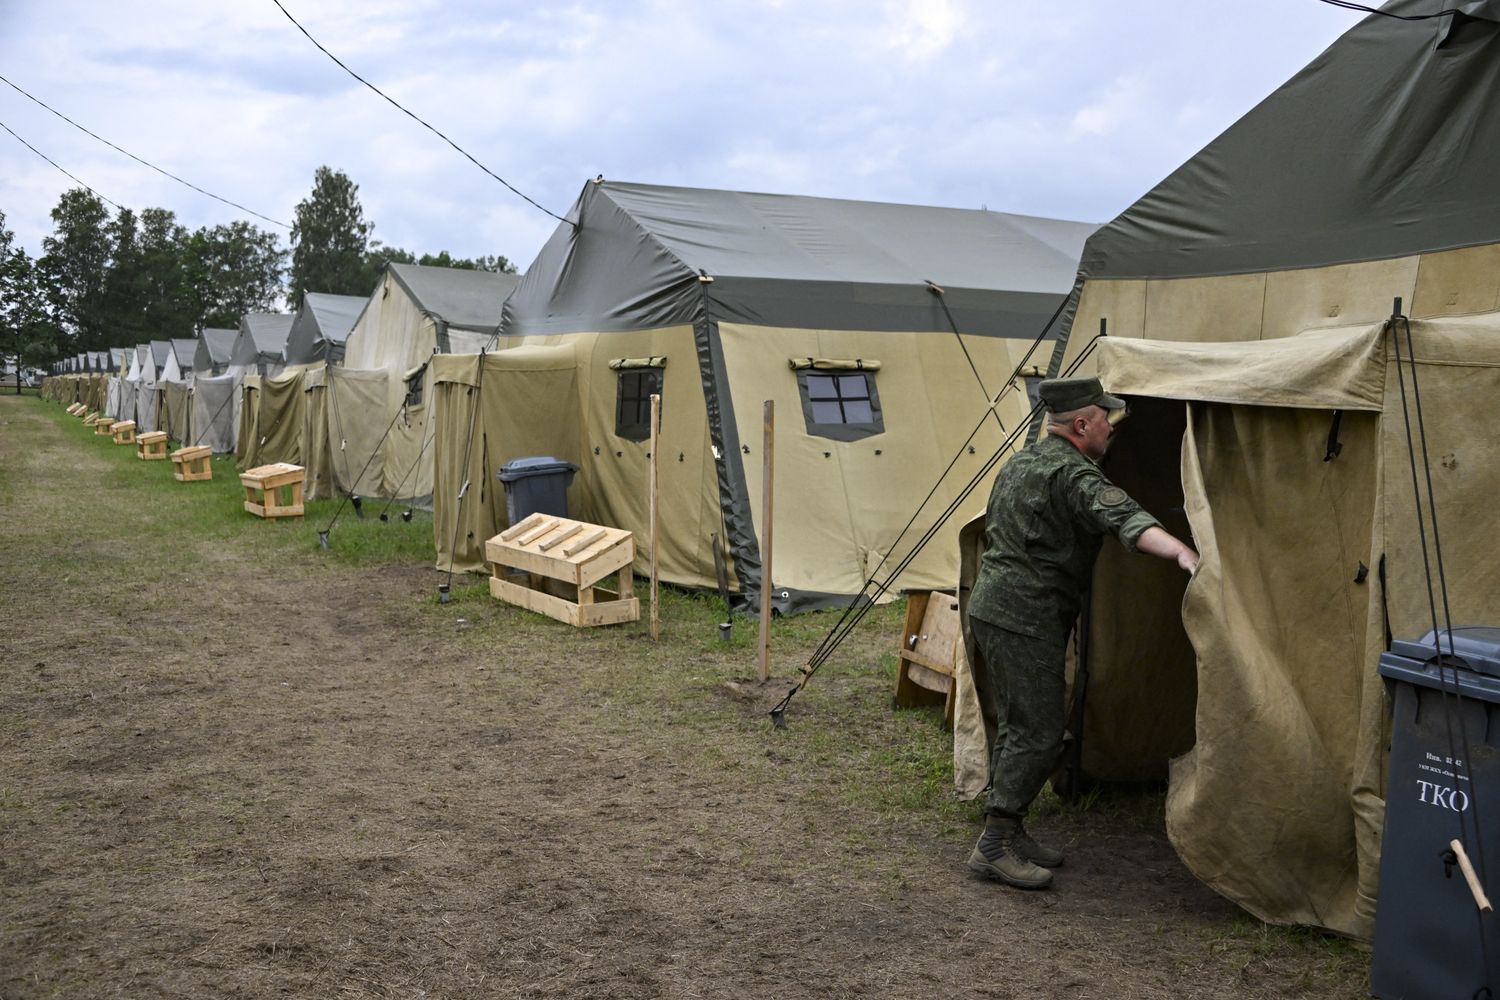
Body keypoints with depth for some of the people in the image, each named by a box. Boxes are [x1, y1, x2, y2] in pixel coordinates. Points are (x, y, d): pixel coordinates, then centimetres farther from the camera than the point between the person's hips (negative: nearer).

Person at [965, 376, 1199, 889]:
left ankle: (1008, 833, 22)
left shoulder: (1020, 462, 16)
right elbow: (1125, 519, -35)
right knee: (1039, 730, -7)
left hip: (992, 607, 10)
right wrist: (1182, 552, -47)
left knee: (1017, 726, 15)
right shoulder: (1073, 474, -16)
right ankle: (994, 846, -4)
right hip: (1026, 619, -10)